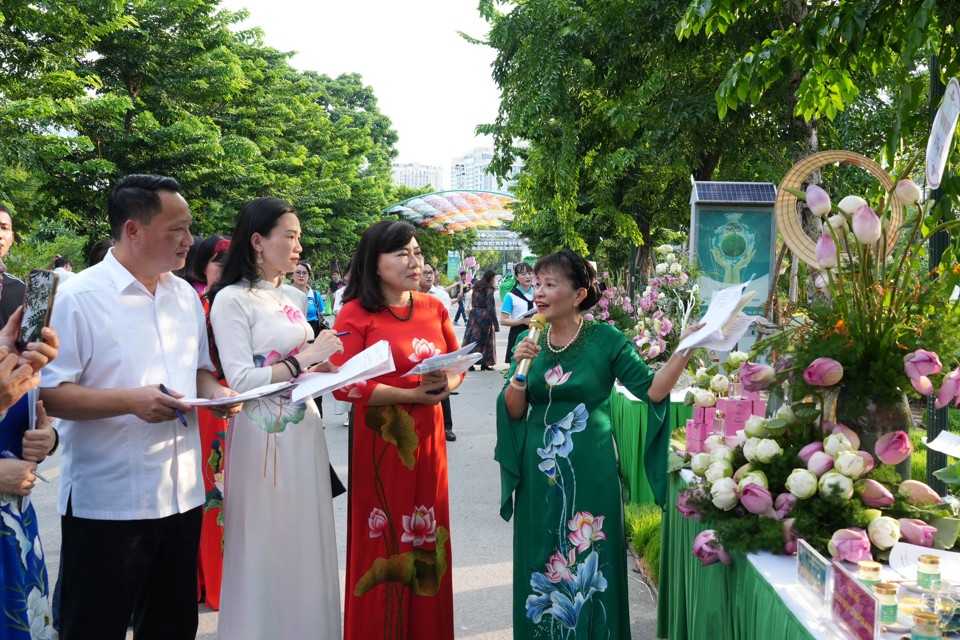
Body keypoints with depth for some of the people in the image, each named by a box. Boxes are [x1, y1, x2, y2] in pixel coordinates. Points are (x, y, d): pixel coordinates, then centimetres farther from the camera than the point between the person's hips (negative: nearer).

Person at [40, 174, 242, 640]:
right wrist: (131, 401, -25)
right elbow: (48, 393, -15)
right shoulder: (78, 297, -11)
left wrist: (214, 392, -1)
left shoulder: (186, 296, 10)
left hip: (182, 494, 6)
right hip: (106, 503, -6)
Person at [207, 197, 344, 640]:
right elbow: (240, 380, -17)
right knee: (266, 549, 3)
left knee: (306, 544, 13)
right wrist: (305, 359, -17)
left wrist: (328, 369, 2)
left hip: (306, 431, 7)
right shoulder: (232, 300, -10)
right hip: (263, 436, -7)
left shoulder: (296, 299, 12)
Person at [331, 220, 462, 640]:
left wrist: (448, 384, -9)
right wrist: (411, 394, -20)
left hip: (427, 436, 5)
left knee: (427, 537, 12)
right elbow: (344, 386, -15)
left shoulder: (434, 308, 5)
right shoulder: (355, 314, -9)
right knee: (382, 540, 4)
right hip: (379, 441, -4)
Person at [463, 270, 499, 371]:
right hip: (485, 317, -6)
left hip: (474, 315, 6)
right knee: (485, 340, 4)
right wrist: (495, 323, -13)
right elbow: (490, 307, -16)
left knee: (472, 338, 7)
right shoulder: (489, 289, -13)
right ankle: (484, 363, 8)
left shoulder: (476, 287, 7)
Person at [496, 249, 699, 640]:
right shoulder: (531, 343, 2)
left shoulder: (605, 340, -8)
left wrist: (684, 350, -22)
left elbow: (652, 390, -11)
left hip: (590, 473, -3)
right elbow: (514, 412, 0)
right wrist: (519, 370, -16)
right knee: (540, 565, 13)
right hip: (540, 474, 3)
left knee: (588, 568, 8)